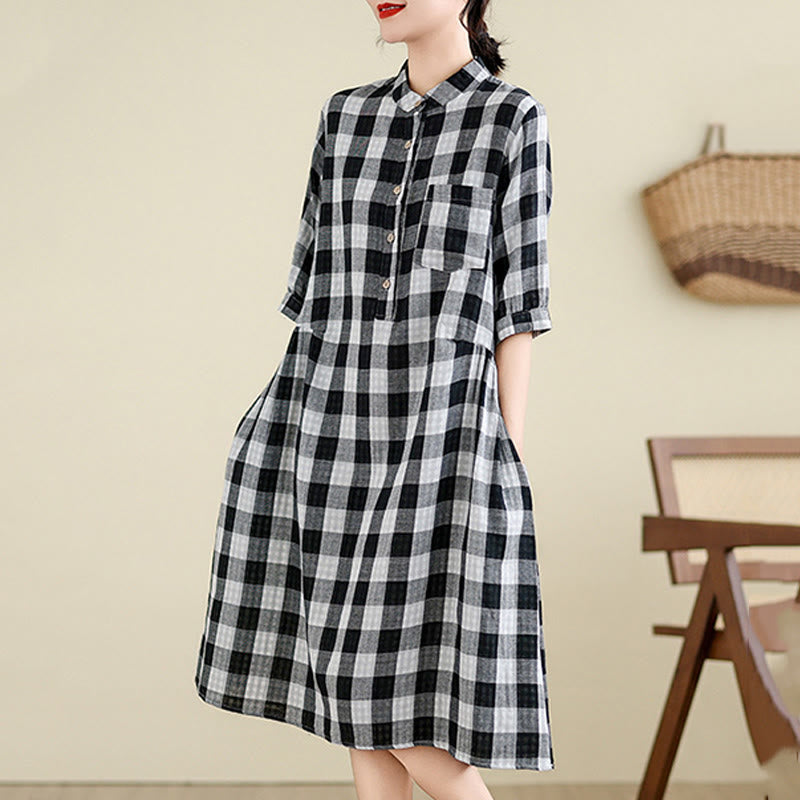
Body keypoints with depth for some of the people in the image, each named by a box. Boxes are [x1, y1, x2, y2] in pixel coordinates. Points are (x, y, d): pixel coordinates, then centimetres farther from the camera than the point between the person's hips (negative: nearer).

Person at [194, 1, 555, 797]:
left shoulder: (514, 118, -2)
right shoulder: (343, 116, 11)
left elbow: (518, 298, -4)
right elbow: (317, 274, 13)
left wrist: (506, 457, -7)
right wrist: (287, 427, 11)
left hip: (441, 430, -5)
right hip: (333, 421, 5)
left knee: (414, 708, -7)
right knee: (355, 678, 9)